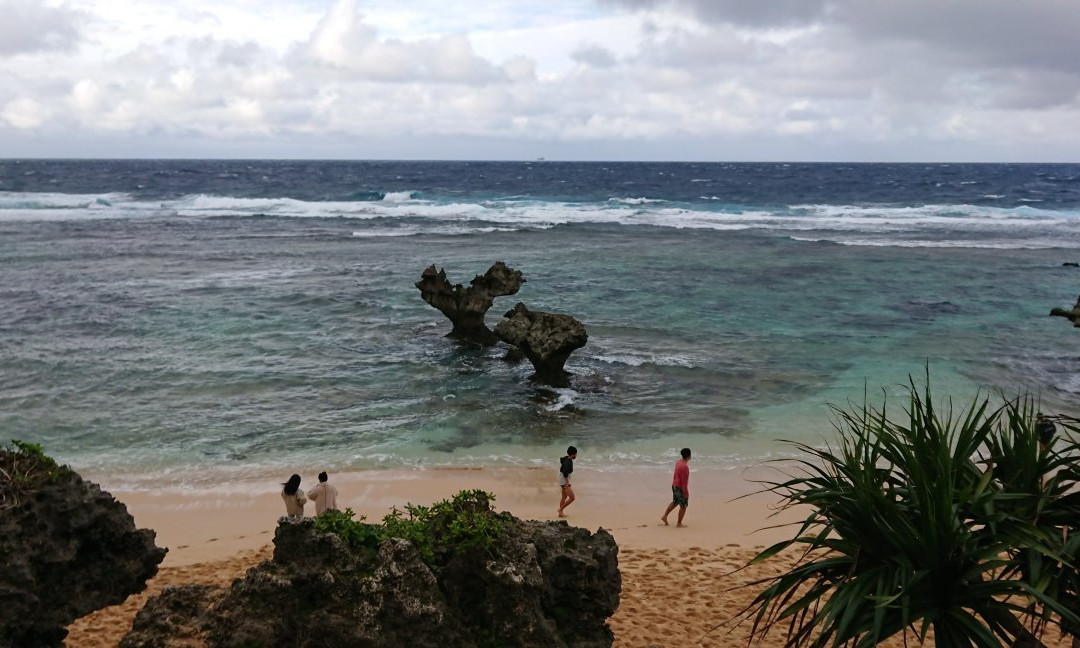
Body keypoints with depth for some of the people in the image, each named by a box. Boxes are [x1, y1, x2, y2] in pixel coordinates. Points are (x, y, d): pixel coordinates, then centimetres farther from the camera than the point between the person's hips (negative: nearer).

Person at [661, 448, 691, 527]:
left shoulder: (678, 462, 2)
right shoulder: (685, 466, -26)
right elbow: (684, 481, -24)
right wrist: (685, 492, -19)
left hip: (675, 486, 9)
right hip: (681, 488, -9)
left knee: (675, 502, 26)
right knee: (683, 506, 6)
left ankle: (664, 516, 27)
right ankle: (679, 523, 14)